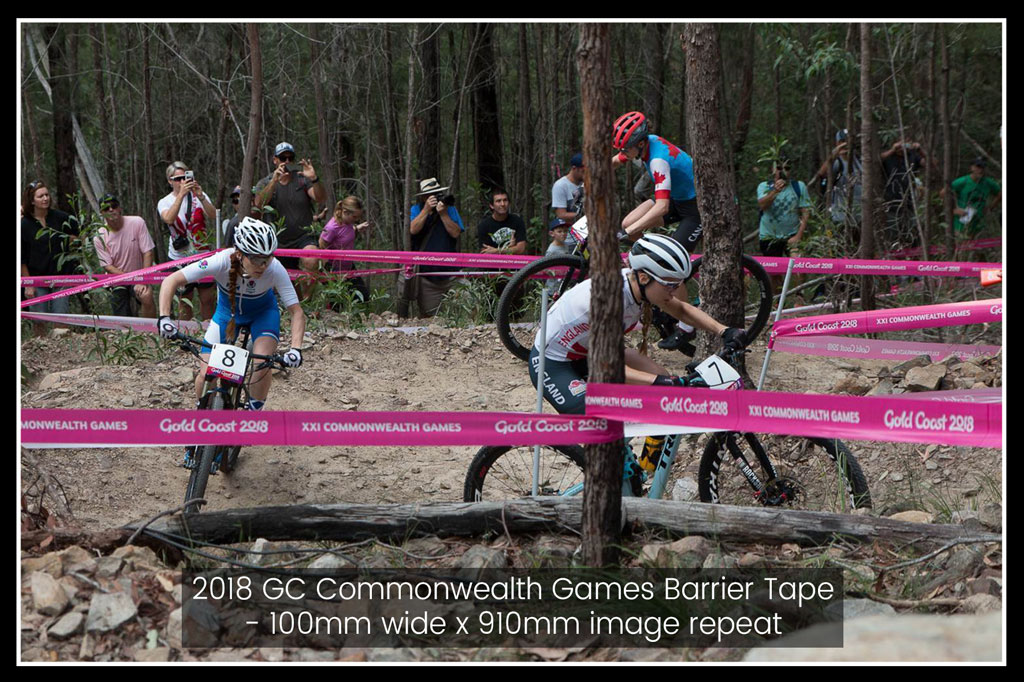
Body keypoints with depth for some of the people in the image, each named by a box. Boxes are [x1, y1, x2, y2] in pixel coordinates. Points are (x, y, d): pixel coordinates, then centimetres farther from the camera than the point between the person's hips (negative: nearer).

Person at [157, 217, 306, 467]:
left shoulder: (275, 270, -35)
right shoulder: (222, 262, -37)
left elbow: (296, 312, -29)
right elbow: (171, 280, -34)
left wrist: (296, 348, -45)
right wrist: (164, 317, -47)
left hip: (263, 313, -1)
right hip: (227, 312, 1)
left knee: (262, 363, -28)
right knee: (205, 374, -11)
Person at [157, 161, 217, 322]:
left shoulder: (198, 196, 1)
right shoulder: (165, 202, -3)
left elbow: (214, 217, -16)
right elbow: (169, 219, -26)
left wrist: (201, 197, -31)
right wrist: (181, 194, -35)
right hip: (180, 258, -1)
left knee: (208, 298, 4)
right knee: (185, 302, 2)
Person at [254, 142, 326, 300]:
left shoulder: (302, 178, -1)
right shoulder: (265, 183, 3)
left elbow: (321, 199, -17)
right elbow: (259, 204, -18)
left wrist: (314, 179, -36)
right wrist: (275, 180, -32)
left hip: (303, 237, -3)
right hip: (280, 242, 3)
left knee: (311, 262, -35)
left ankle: (307, 301, -23)